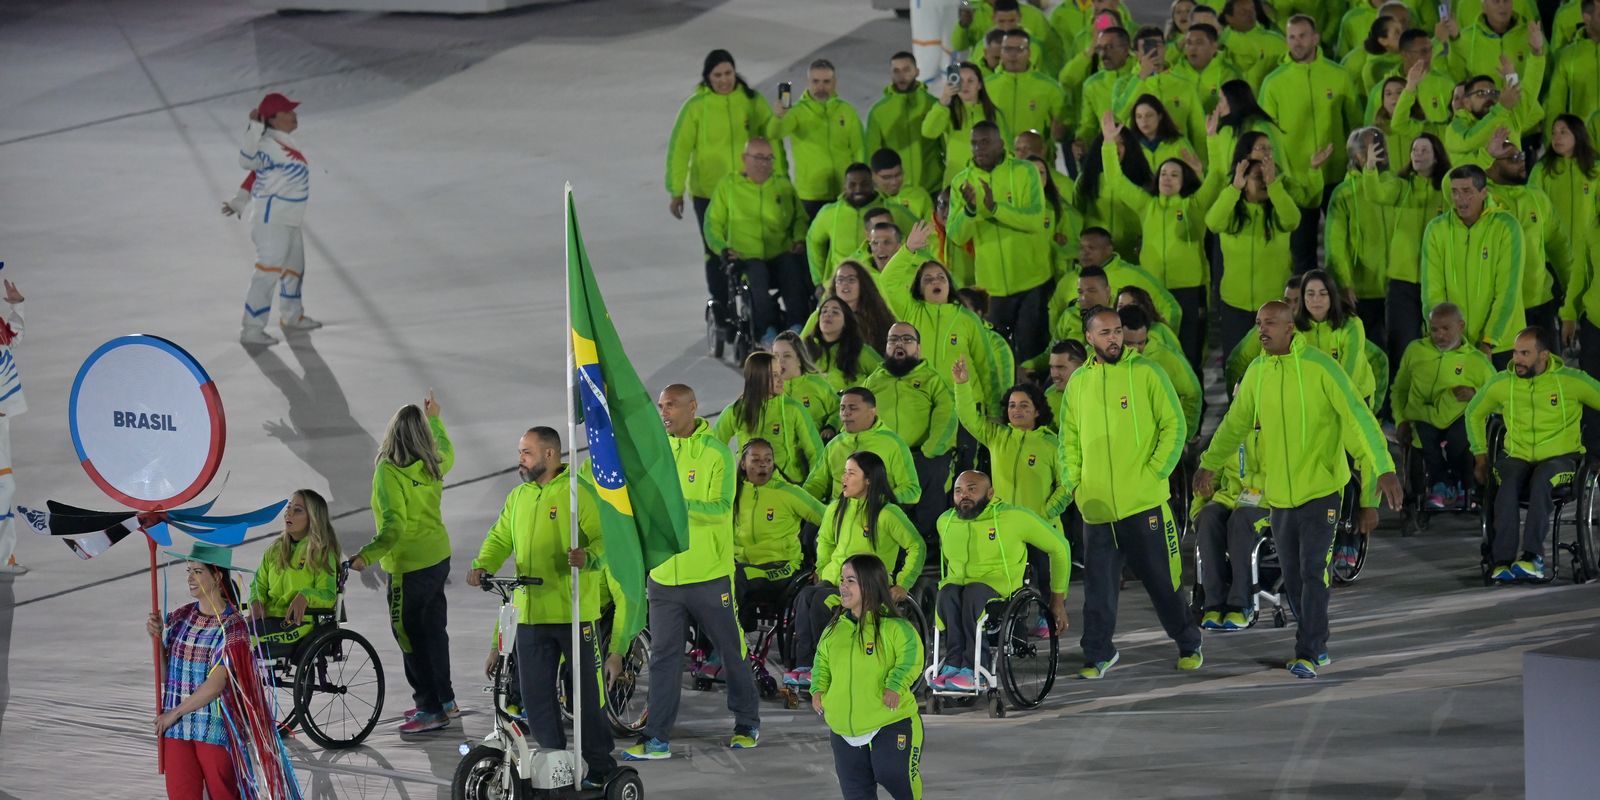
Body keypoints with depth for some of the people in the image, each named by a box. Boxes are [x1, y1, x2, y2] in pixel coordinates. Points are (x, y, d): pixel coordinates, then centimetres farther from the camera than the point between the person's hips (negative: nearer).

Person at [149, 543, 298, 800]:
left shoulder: (232, 626, -10)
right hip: (176, 730, 5)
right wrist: (158, 639, -4)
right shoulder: (180, 619, 8)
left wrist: (175, 712, -10)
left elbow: (216, 684, -15)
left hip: (215, 730, -5)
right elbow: (166, 676, 10)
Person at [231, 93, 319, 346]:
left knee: (294, 267, 24)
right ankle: (252, 329, -9)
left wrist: (241, 200, 9)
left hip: (289, 220, 10)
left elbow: (258, 172, 13)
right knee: (268, 272, -11)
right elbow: (249, 159, -38)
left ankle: (292, 317, 43)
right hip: (272, 219, -10)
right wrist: (254, 126, -42)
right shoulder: (268, 145, -20)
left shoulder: (283, 143, 10)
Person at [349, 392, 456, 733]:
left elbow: (394, 527, -29)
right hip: (439, 558, 8)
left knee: (409, 634, -2)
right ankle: (444, 698, 32)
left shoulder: (389, 472, -21)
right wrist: (435, 418, 41)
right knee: (433, 627, 20)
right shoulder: (432, 465, 0)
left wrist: (367, 555, -38)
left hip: (409, 566, -8)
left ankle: (431, 709, -2)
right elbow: (446, 453, 27)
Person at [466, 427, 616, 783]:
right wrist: (483, 566, -4)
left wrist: (588, 557, -32)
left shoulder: (578, 492, -5)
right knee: (535, 695, 7)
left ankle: (601, 767, 11)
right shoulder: (518, 497, 15)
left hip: (574, 612, -6)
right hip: (530, 614, 6)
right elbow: (501, 538, 15)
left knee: (588, 692, 1)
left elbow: (604, 539, -11)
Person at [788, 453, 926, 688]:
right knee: (805, 596, -31)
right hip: (833, 581, 5)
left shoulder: (888, 514, -4)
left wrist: (903, 584, -4)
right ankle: (803, 665, -34)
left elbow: (917, 547, 1)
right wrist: (822, 571, 18)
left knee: (821, 600, -35)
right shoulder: (836, 509, 14)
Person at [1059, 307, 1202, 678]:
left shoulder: (1146, 372, -2)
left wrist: (1155, 473, -10)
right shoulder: (1078, 382, 10)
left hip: (1144, 503, -3)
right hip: (1097, 505, 3)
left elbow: (1174, 426, -2)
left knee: (1161, 578, 4)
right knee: (1099, 584, 3)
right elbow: (1069, 438, 17)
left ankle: (1188, 645, 18)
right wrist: (1073, 482, 4)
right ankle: (1098, 654, 12)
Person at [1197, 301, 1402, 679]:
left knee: (1313, 572, -9)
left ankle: (1308, 654, -7)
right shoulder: (1256, 373, 5)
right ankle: (1317, 646, 23)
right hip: (1279, 495, 5)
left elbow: (1358, 417, -18)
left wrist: (1383, 468, -27)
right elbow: (1235, 423, 19)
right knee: (1293, 576, 10)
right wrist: (1209, 464, 16)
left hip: (1320, 489, -5)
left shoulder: (1319, 367, -13)